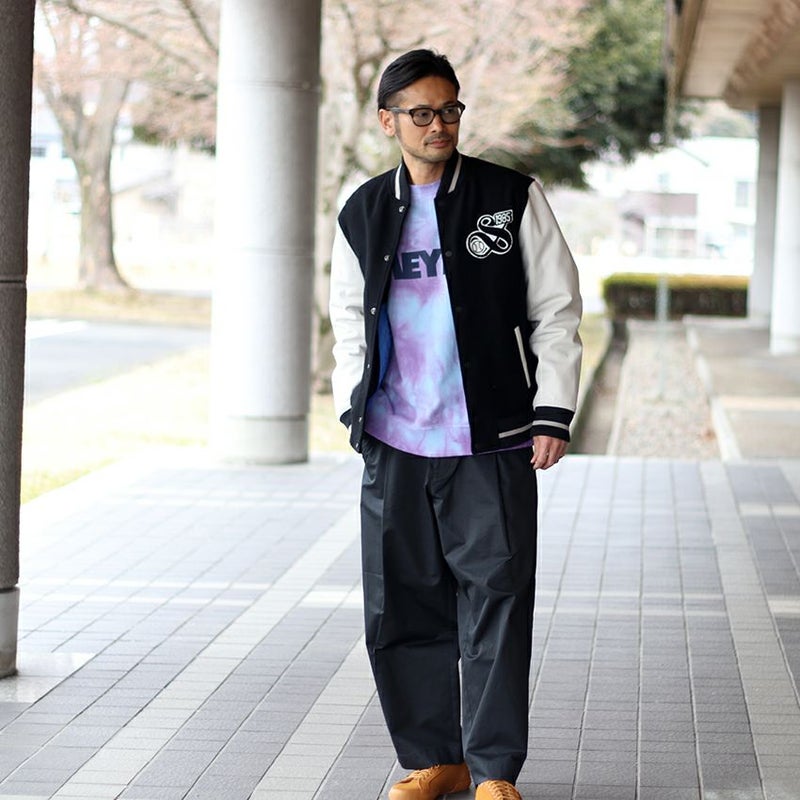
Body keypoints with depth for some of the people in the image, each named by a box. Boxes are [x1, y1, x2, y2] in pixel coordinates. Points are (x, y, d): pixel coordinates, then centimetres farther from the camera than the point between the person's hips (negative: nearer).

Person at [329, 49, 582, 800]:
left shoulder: (512, 198, 1)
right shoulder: (362, 215, 9)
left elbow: (556, 310, 2)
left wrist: (552, 413, -4)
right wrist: (352, 411, 8)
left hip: (492, 443, -3)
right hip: (394, 448, 3)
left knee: (496, 601, -4)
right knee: (401, 606, 6)